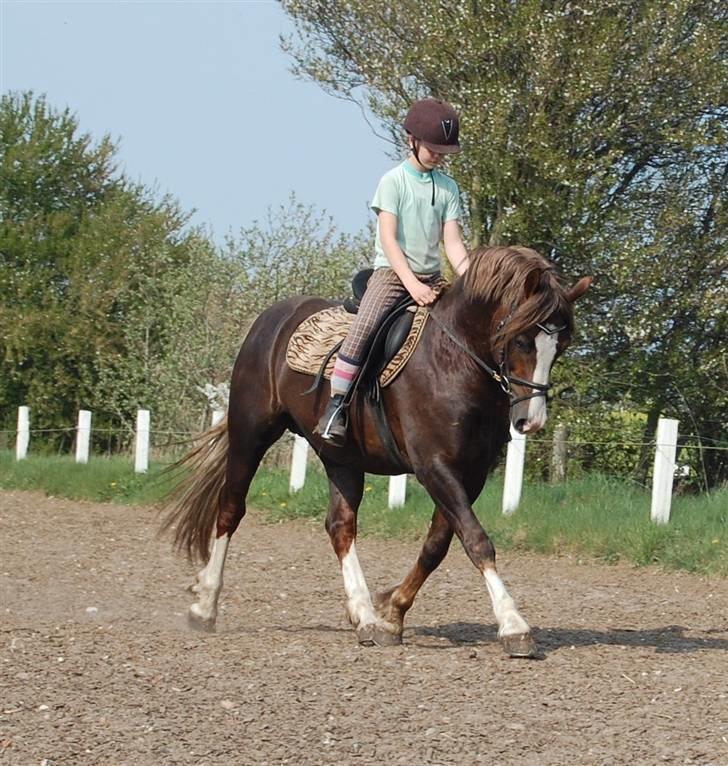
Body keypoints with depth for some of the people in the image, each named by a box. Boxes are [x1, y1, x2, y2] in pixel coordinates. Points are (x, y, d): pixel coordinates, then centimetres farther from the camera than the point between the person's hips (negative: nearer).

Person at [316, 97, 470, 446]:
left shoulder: (448, 188, 9)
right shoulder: (394, 181, -4)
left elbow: (452, 242, 4)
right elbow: (388, 237, -12)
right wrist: (411, 283, -22)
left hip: (431, 276, 5)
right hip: (391, 271, -5)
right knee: (364, 325, -28)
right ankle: (335, 406, -25)